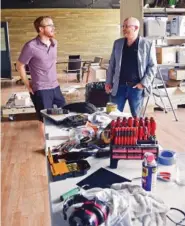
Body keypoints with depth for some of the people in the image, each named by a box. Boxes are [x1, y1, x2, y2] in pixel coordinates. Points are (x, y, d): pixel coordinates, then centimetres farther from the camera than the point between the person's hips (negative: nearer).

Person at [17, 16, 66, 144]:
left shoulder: (54, 43, 4)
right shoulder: (31, 46, -16)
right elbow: (20, 66, -7)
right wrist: (28, 85, -4)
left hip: (55, 87, 7)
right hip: (40, 90, -6)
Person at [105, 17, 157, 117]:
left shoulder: (147, 44, -5)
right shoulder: (117, 43, 7)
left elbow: (152, 66, -3)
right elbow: (112, 64, 12)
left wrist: (144, 83, -12)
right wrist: (108, 82, 8)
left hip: (136, 87, -3)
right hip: (119, 86, 3)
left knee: (136, 117, 10)